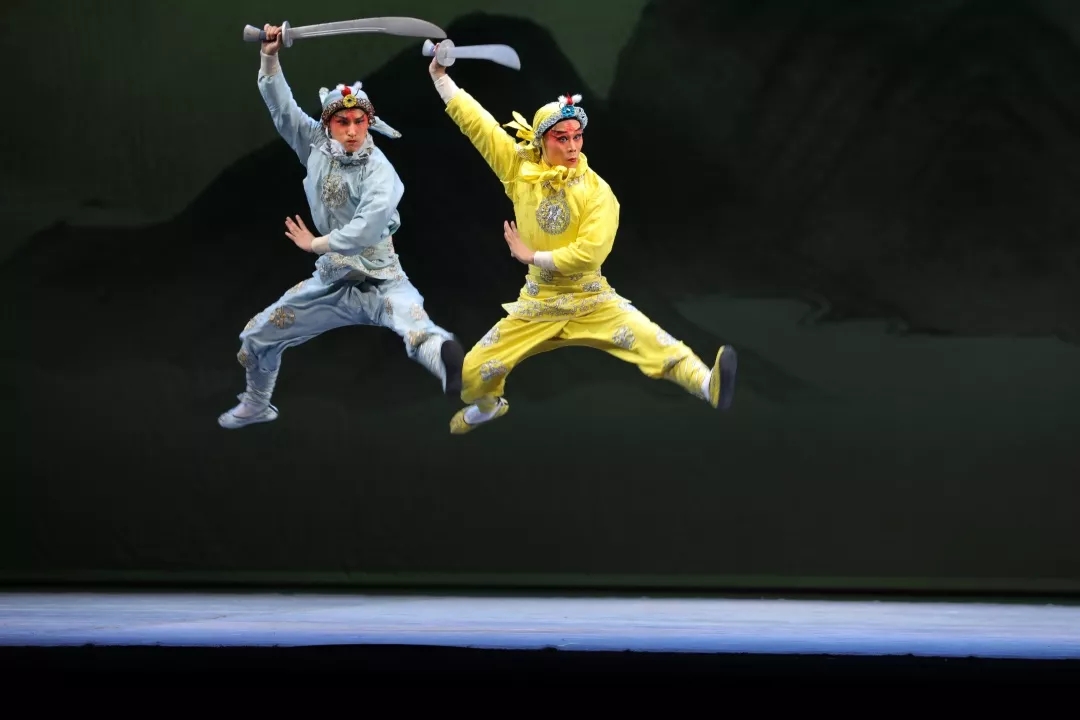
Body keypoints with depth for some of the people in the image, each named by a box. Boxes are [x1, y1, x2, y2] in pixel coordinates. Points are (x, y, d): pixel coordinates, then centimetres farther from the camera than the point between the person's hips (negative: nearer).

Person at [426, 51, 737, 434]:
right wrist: (440, 75, 1)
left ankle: (709, 386, -48)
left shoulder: (597, 191, -14)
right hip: (538, 303, 3)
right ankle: (488, 406, 42)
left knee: (650, 341, -28)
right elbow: (476, 123, 0)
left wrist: (532, 256, -16)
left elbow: (590, 252, -24)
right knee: (474, 371, 6)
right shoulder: (520, 170, -4)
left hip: (592, 301, -3)